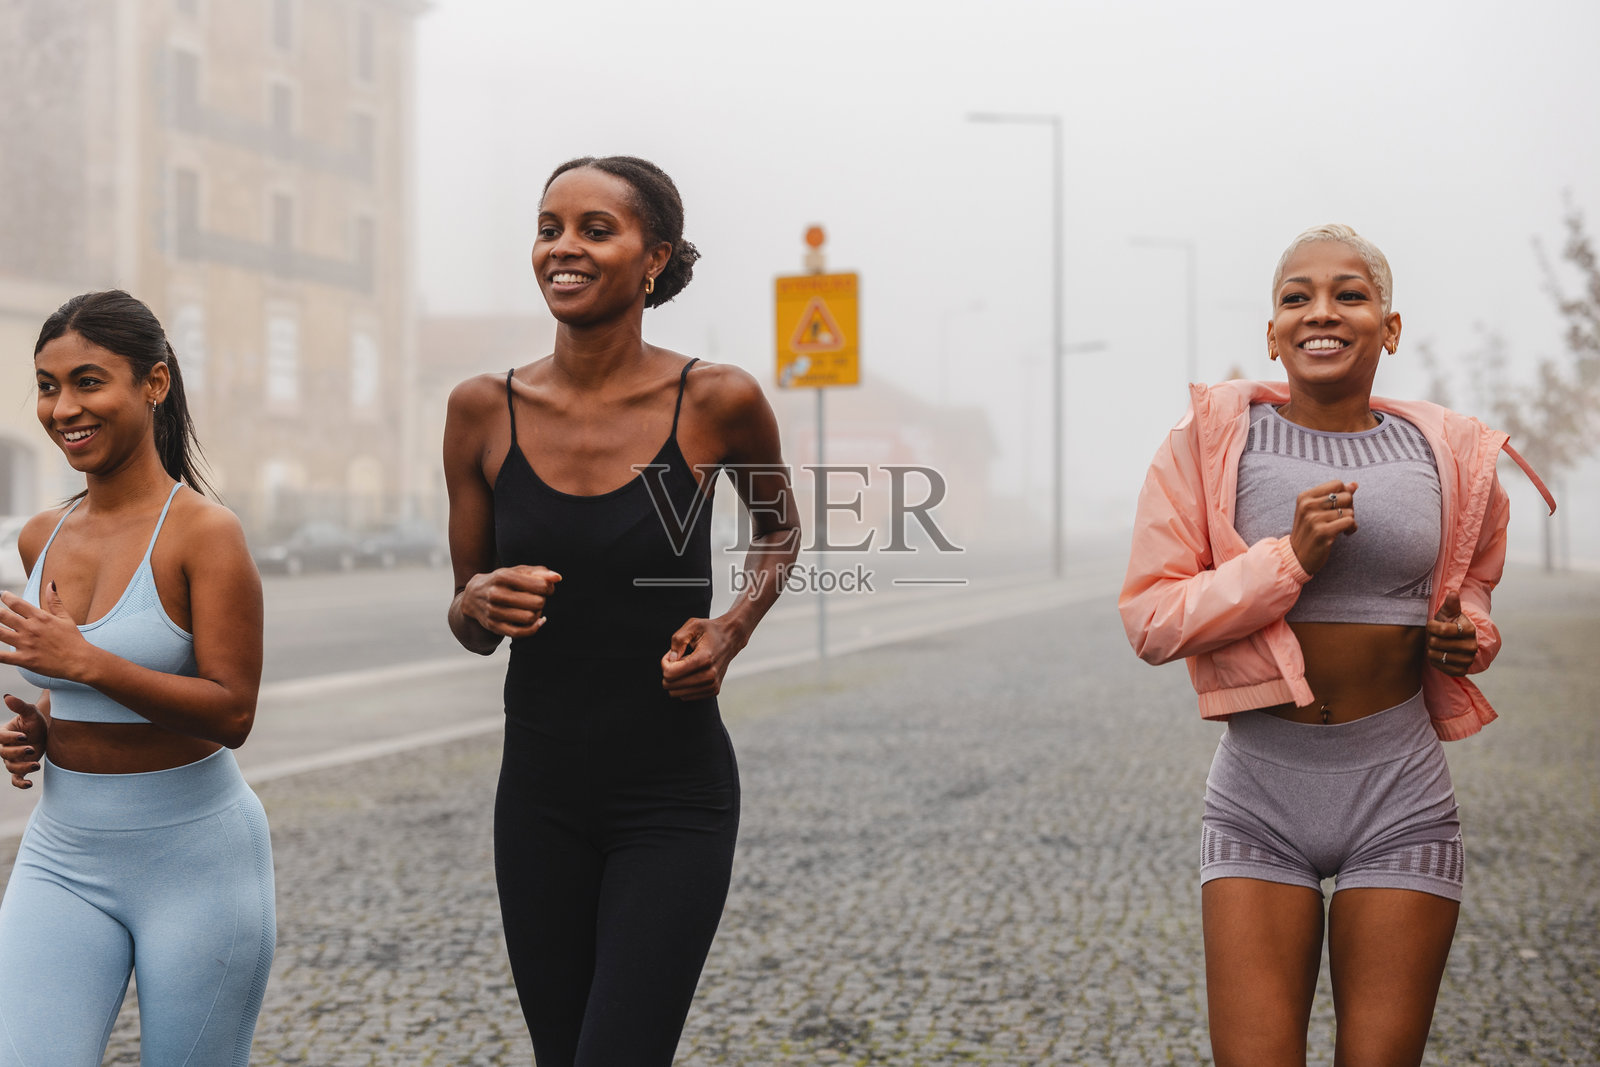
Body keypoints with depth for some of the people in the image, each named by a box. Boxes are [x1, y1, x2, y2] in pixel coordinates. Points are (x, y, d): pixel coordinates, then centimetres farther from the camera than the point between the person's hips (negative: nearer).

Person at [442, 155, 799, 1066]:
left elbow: (782, 527, 12)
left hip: (676, 798, -3)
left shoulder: (717, 402, -10)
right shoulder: (485, 410, -2)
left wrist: (732, 631, -6)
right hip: (541, 795, 4)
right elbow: (469, 626, 8)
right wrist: (481, 605, -16)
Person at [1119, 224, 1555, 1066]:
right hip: (1256, 798, -1)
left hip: (1399, 797, 2)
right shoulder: (1214, 436, -3)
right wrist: (1291, 559, -18)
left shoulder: (1449, 455, 4)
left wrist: (1466, 634, 2)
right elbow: (1149, 618, -7)